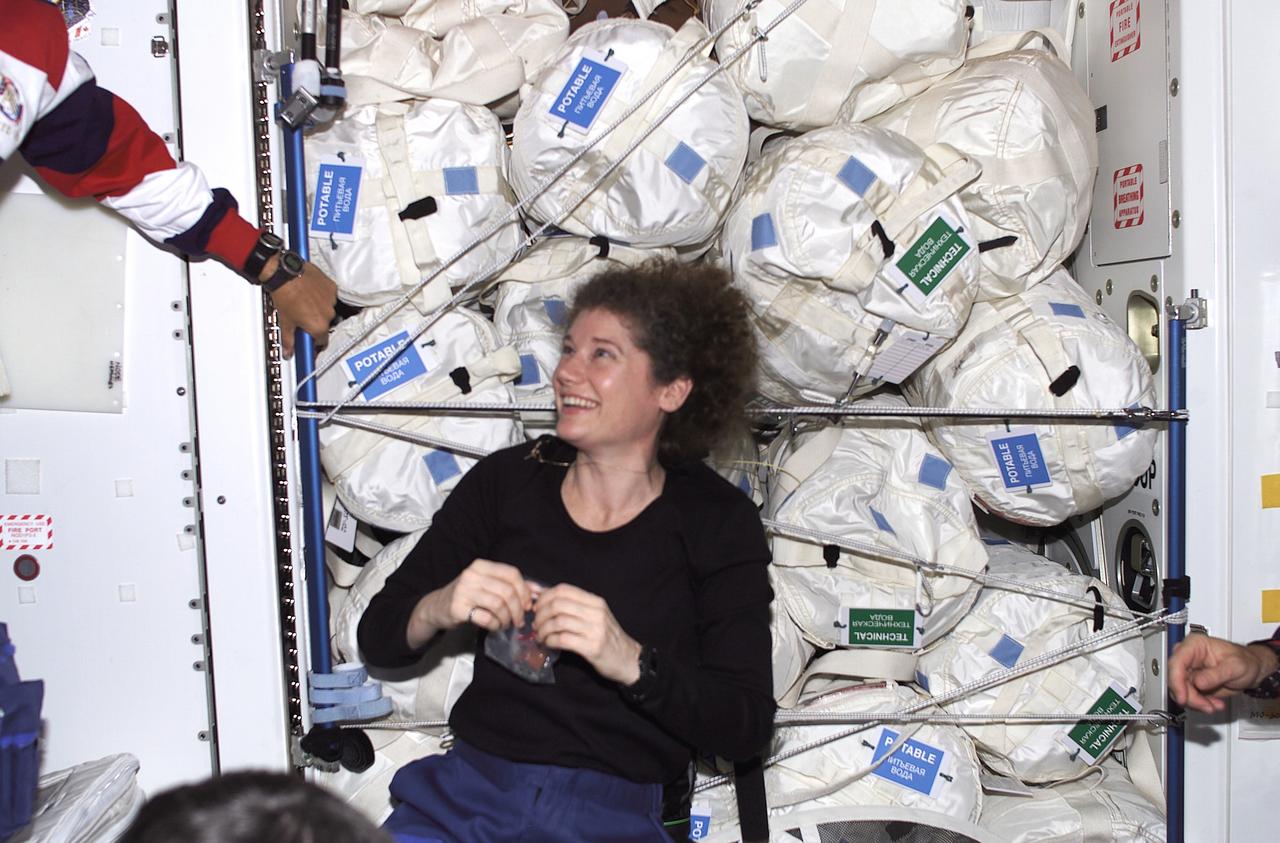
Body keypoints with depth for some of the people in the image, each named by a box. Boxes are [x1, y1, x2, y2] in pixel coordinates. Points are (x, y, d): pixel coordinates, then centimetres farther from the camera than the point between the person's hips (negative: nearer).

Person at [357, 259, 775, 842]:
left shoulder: (719, 523, 1)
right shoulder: (504, 481, 7)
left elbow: (747, 728, -6)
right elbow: (377, 640, 8)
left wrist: (629, 660, -23)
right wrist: (439, 608, -15)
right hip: (468, 788, 1)